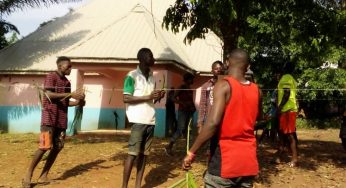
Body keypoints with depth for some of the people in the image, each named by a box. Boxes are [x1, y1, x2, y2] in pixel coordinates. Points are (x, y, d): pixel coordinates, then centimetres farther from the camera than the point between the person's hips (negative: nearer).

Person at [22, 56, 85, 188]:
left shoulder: (67, 82, 16)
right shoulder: (51, 77, -5)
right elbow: (49, 95, -18)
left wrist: (78, 102, 1)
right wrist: (71, 94, -21)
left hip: (61, 119, 7)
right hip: (49, 117, -7)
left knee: (57, 147, 4)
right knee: (45, 146, -11)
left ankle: (44, 176, 12)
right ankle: (28, 174, 3)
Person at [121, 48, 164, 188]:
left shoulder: (152, 77, 15)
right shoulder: (132, 76, -5)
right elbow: (126, 98, -11)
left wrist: (158, 97, 1)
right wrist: (148, 97, -15)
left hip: (150, 120, 7)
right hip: (138, 120, -6)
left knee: (144, 153, 7)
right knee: (133, 153, -6)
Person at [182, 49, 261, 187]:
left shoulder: (224, 85, -10)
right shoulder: (256, 90, 7)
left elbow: (213, 122, -22)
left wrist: (191, 152, -17)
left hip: (225, 161, -5)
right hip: (249, 161, 6)